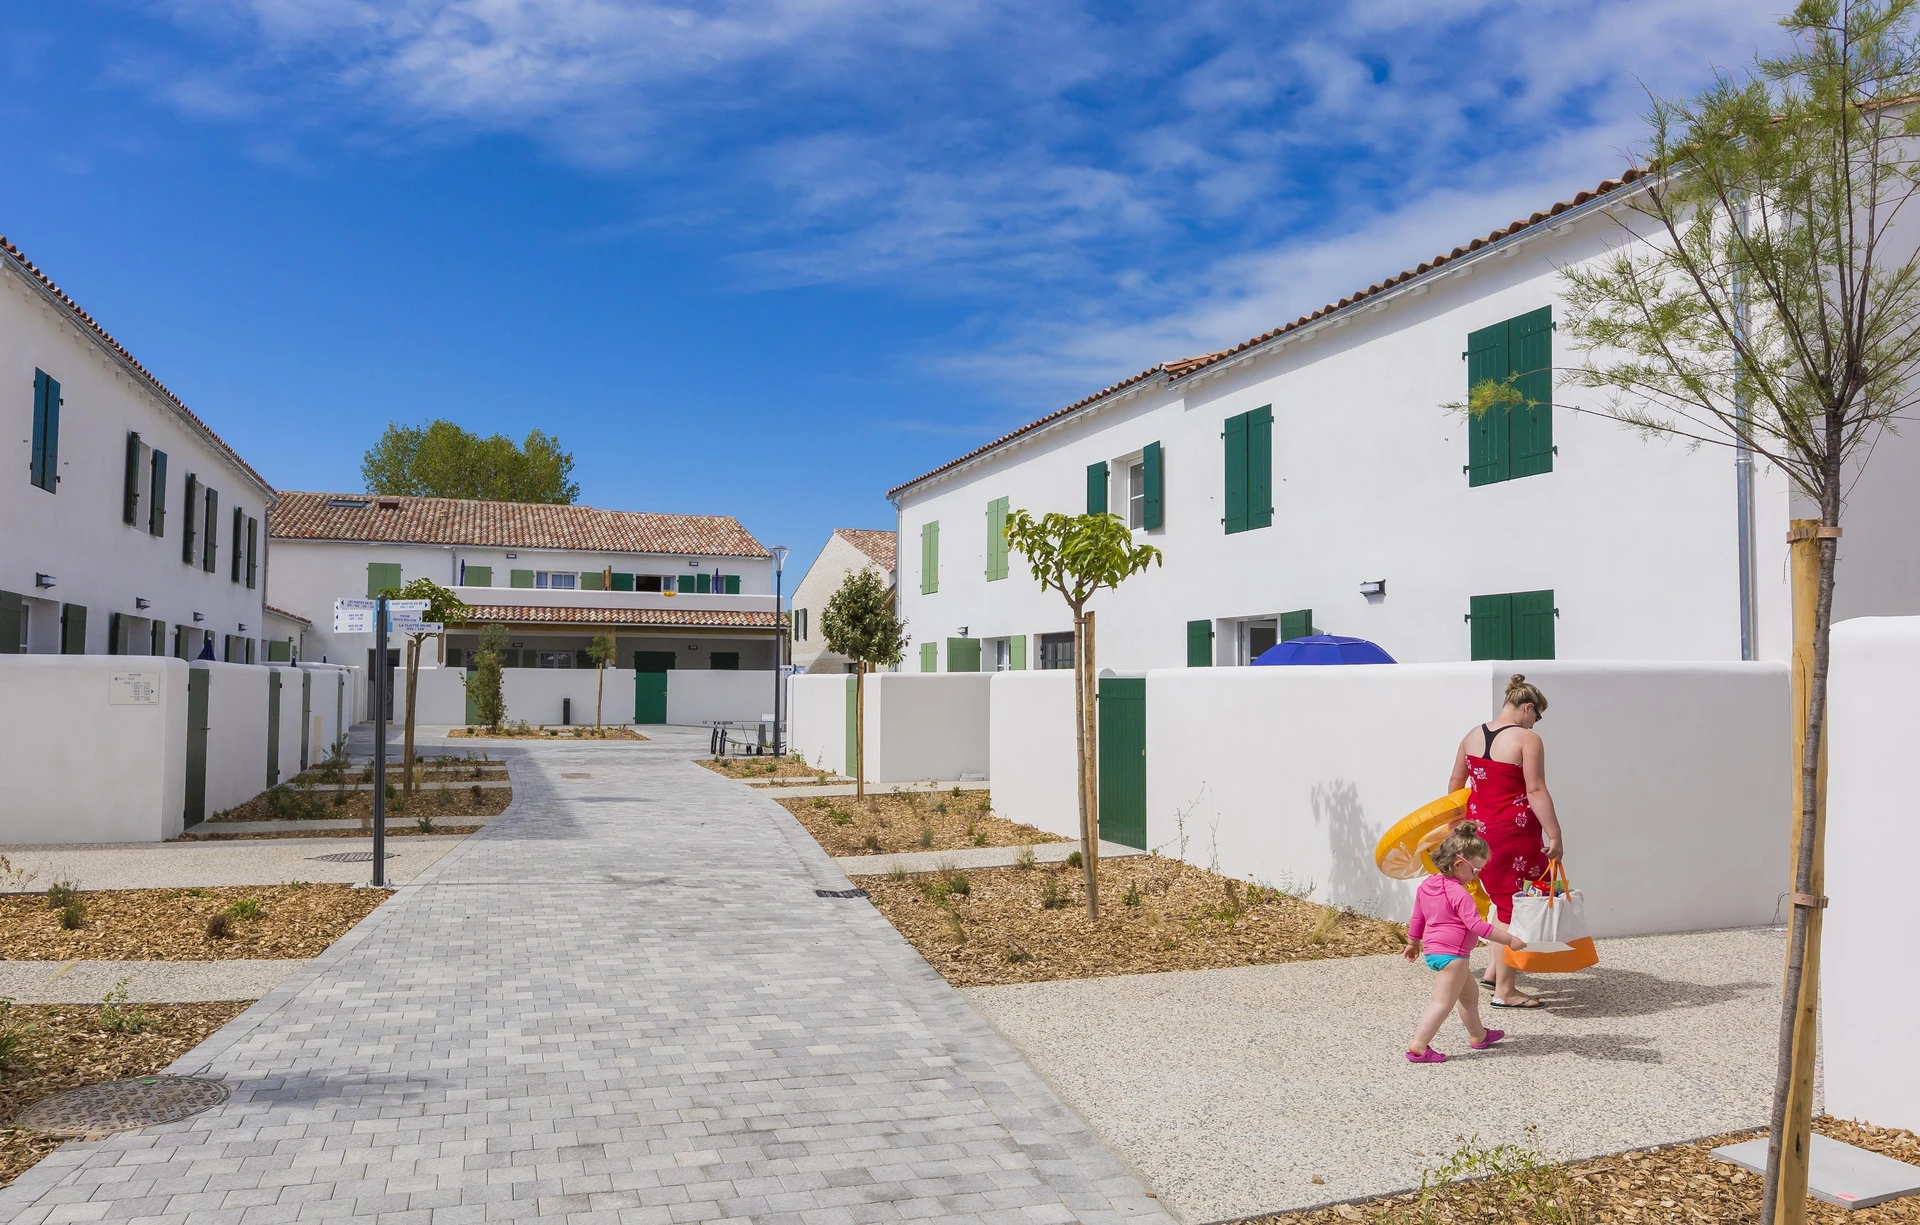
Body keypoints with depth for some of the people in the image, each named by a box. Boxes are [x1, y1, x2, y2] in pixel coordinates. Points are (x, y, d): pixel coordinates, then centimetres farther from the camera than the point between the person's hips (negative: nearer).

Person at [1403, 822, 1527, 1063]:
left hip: (1433, 950, 10)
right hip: (1451, 954, -10)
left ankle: (1478, 1035, 39)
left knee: (1469, 994, 24)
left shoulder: (1426, 885, 7)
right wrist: (1510, 939, -18)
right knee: (1443, 1002, -6)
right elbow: (1476, 925, -24)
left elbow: (1417, 918, 17)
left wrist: (1413, 943, 29)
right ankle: (1418, 1046, -9)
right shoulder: (1458, 893, -20)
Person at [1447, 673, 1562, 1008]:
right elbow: (1536, 791, -18)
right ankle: (1505, 990, 10)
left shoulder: (1472, 736, 8)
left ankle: (1495, 970, 24)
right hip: (1515, 832, -7)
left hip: (1478, 827, 7)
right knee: (1514, 906, 3)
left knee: (1504, 900, 22)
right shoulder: (1528, 739, -11)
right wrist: (1555, 836, -15)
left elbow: (1454, 786, 16)